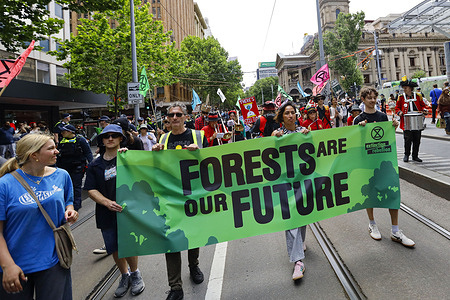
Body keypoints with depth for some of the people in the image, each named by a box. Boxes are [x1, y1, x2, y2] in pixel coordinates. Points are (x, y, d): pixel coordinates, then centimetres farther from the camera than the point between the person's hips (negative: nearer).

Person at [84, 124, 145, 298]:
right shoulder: (95, 165, 9)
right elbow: (91, 190, 3)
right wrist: (107, 202, -14)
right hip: (107, 213, 3)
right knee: (114, 248, 11)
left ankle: (135, 274, 27)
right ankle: (125, 276, 37)